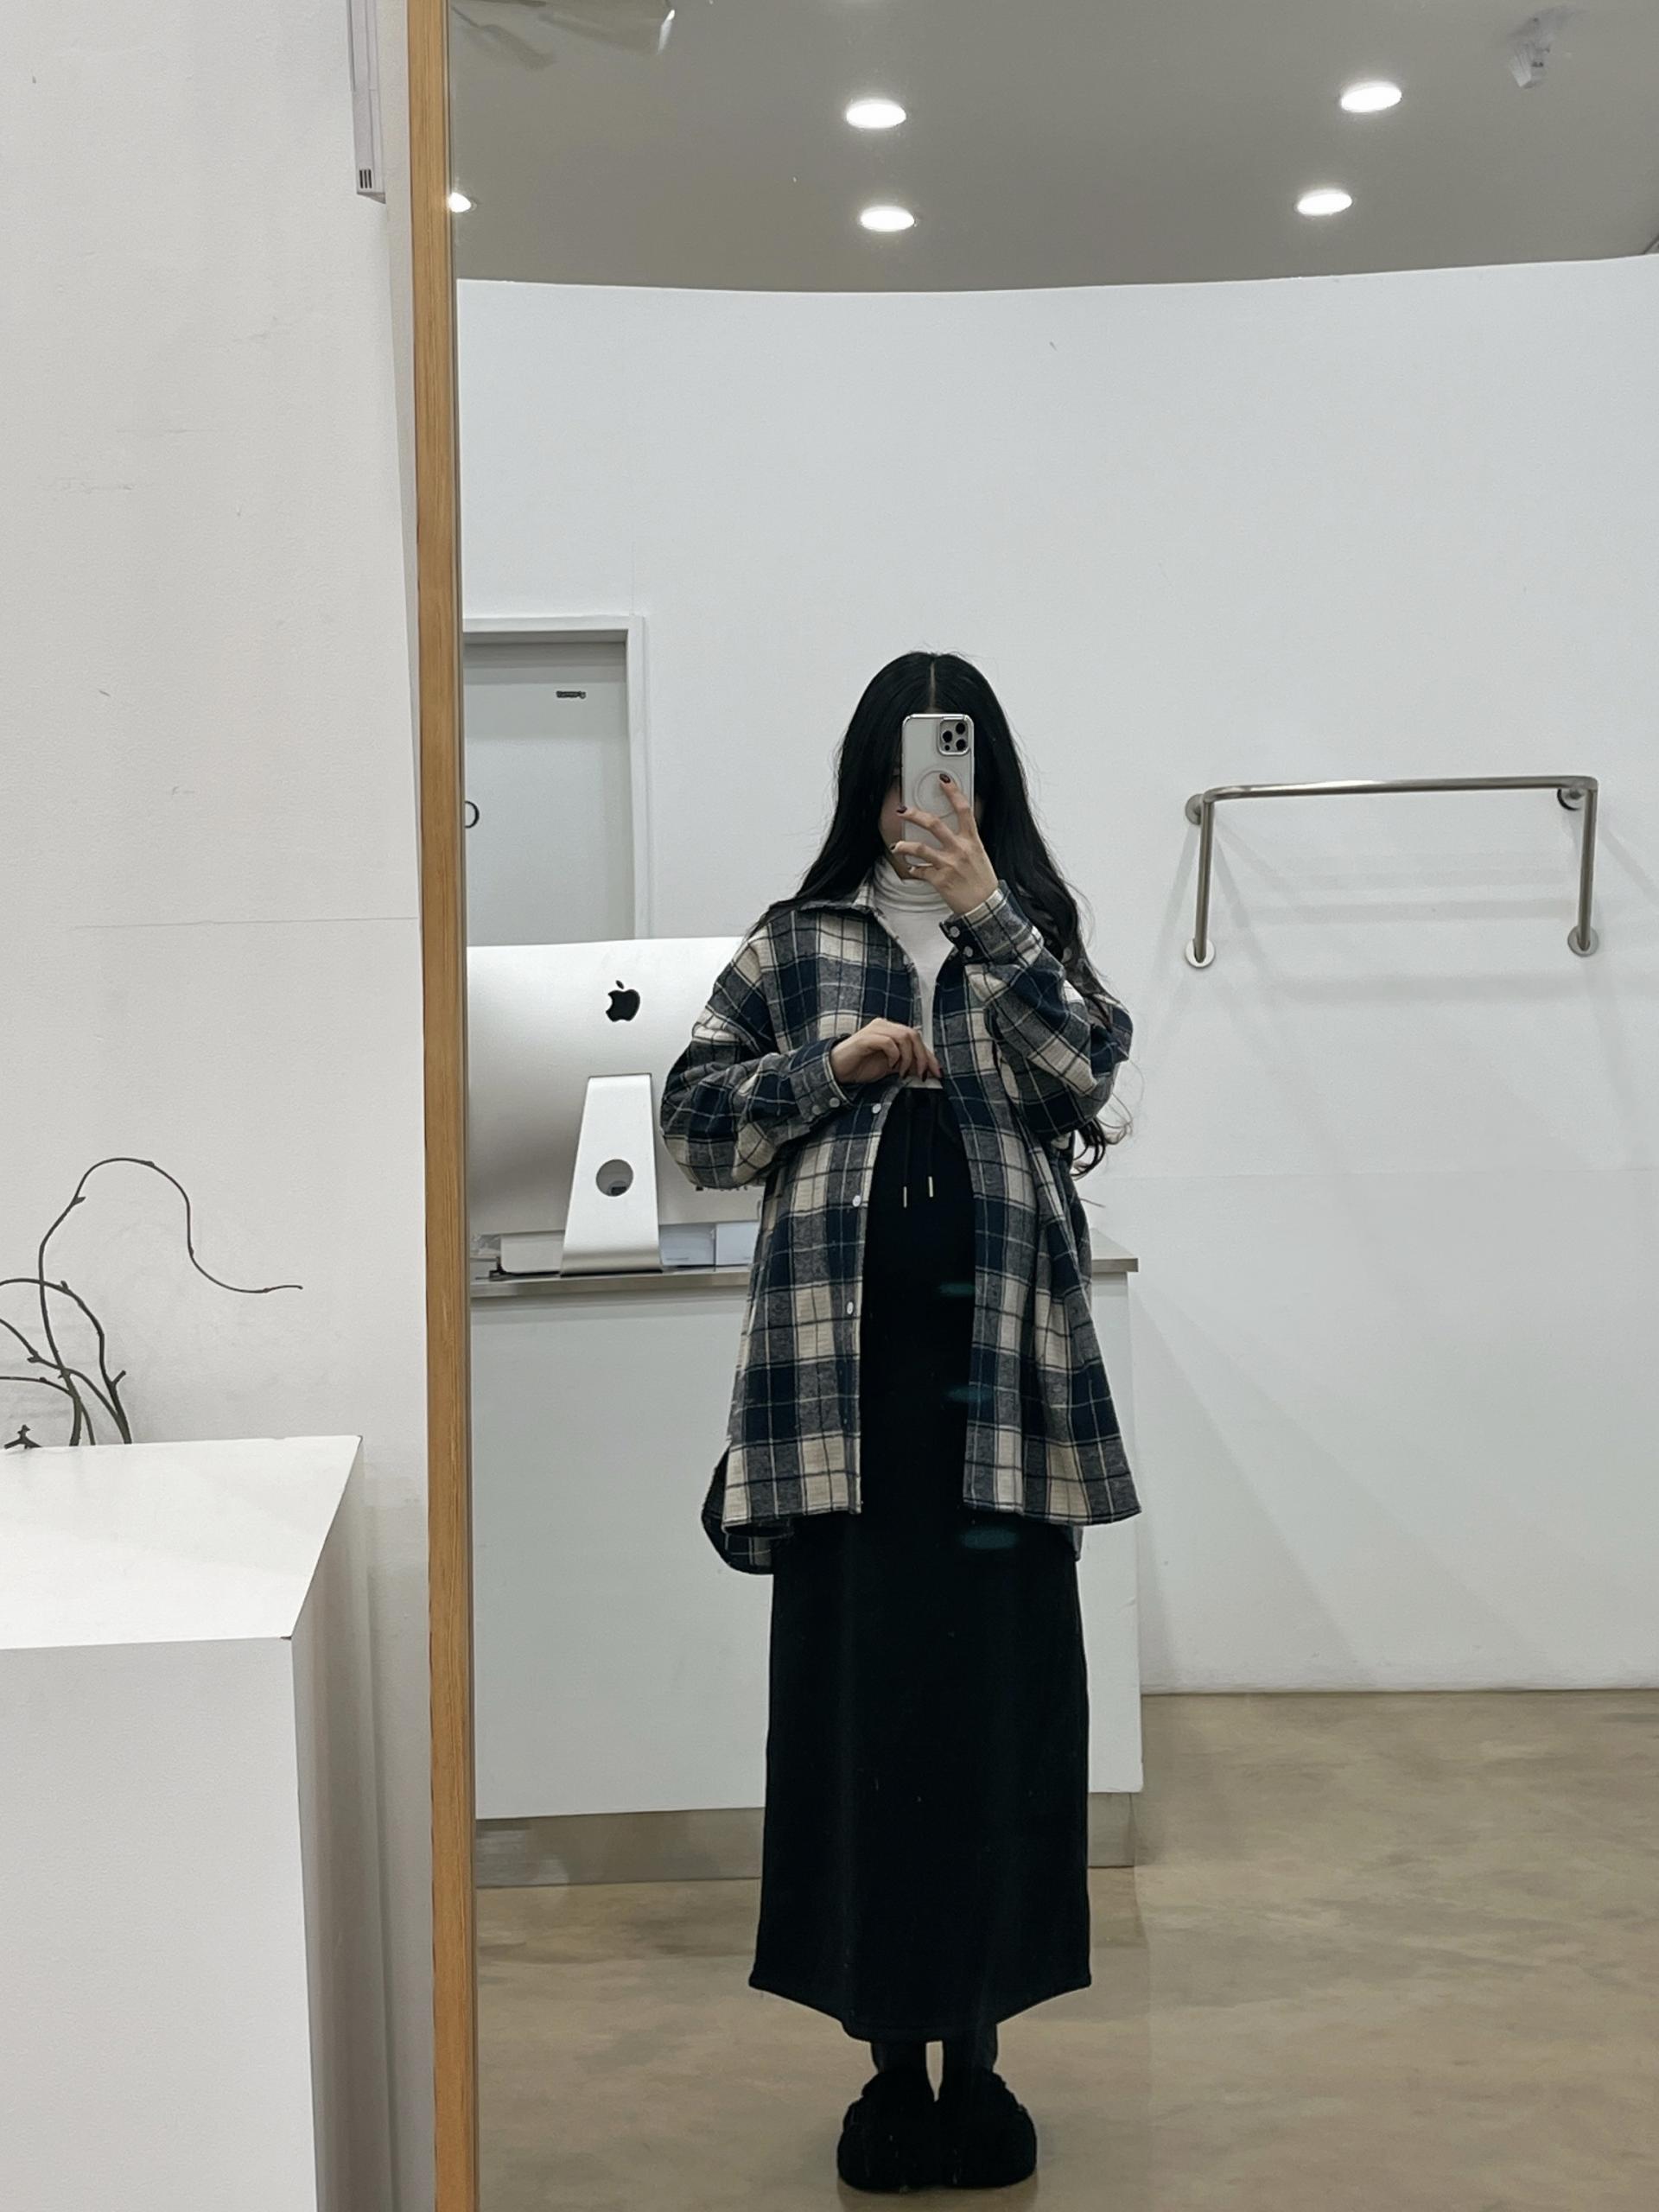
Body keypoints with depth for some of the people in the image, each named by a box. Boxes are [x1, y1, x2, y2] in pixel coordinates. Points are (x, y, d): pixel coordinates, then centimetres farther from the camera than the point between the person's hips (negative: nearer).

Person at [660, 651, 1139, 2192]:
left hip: (1002, 1364, 0)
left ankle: (977, 2053, 18)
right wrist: (831, 1065, -7)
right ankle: (892, 2060, 17)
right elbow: (692, 1123, 7)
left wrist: (985, 910, -16)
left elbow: (1091, 1072, -9)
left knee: (1002, 1700, 4)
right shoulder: (795, 943, 10)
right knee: (858, 1703, 3)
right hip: (842, 1366, 0)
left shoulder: (1034, 938, 10)